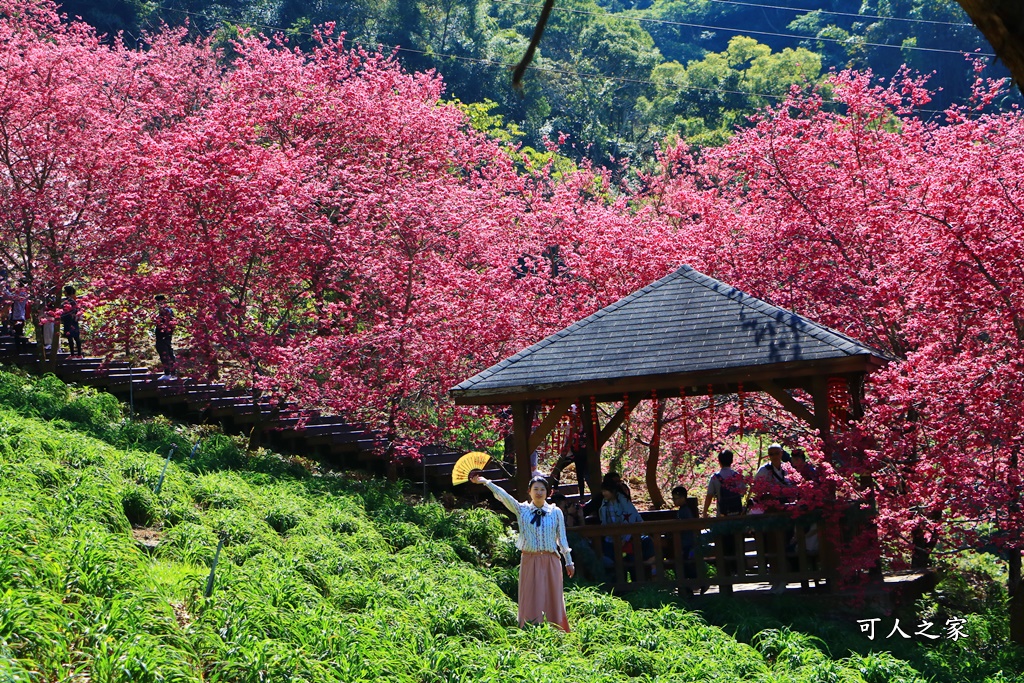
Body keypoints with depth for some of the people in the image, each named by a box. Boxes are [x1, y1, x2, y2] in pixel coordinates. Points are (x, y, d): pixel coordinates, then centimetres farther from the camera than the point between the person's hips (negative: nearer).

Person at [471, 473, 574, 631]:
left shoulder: (556, 512, 6)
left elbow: (562, 538, 9)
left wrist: (569, 562, 11)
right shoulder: (521, 510, 4)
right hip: (529, 561, 0)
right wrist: (485, 482, -19)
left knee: (553, 602, 3)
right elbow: (503, 496, -7)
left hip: (551, 561, 0)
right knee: (531, 602, 0)